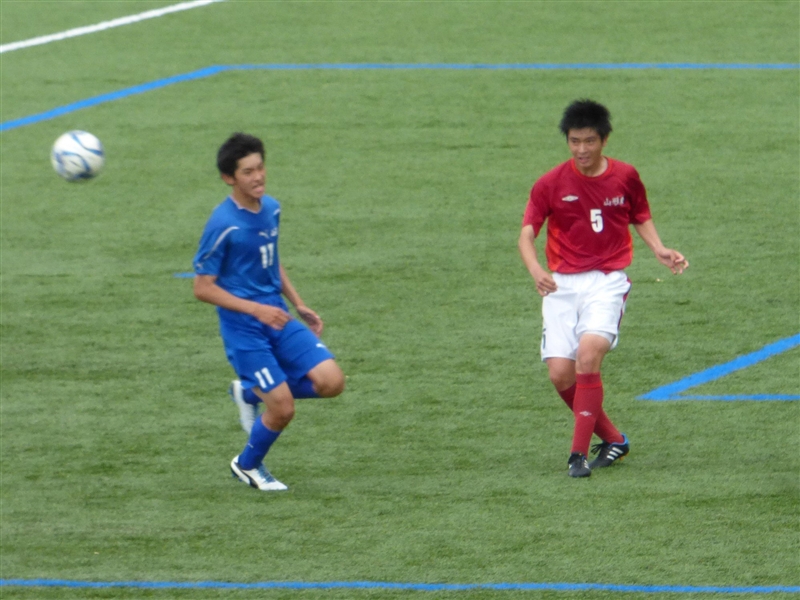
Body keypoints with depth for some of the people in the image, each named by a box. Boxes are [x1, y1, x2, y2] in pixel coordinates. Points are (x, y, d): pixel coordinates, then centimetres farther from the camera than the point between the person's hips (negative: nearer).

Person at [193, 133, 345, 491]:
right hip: (244, 329, -7)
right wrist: (256, 309, -22)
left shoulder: (271, 209, 4)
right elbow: (203, 288, -15)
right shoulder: (223, 225, -18)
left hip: (277, 318, 7)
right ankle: (247, 466, 23)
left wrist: (298, 305, 17)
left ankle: (251, 393, 17)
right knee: (283, 409, -8)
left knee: (331, 382, -7)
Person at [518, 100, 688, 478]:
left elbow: (641, 219, 20)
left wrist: (659, 251, 1)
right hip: (562, 284, 2)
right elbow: (527, 235, -4)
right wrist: (536, 271, -24)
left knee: (589, 354, -25)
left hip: (608, 280, -2)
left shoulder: (625, 178, 3)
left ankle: (579, 454, -19)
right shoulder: (551, 185, -1)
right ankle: (612, 439, 14)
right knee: (560, 373, -9)